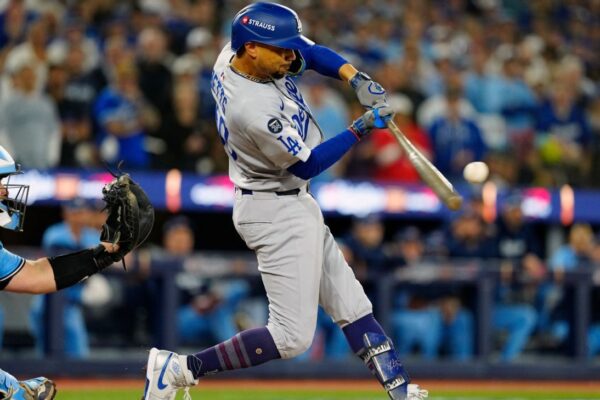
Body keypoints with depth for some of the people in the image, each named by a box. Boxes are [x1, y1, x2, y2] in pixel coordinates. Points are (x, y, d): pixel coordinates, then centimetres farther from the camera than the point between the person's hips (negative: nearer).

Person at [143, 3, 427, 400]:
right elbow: (307, 164, -19)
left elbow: (311, 52, 6)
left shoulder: (236, 52, -6)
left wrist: (357, 79, -9)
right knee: (292, 336, -8)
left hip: (292, 205, 11)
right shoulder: (254, 109, -31)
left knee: (350, 302, 14)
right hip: (278, 213, -11)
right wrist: (360, 129, -16)